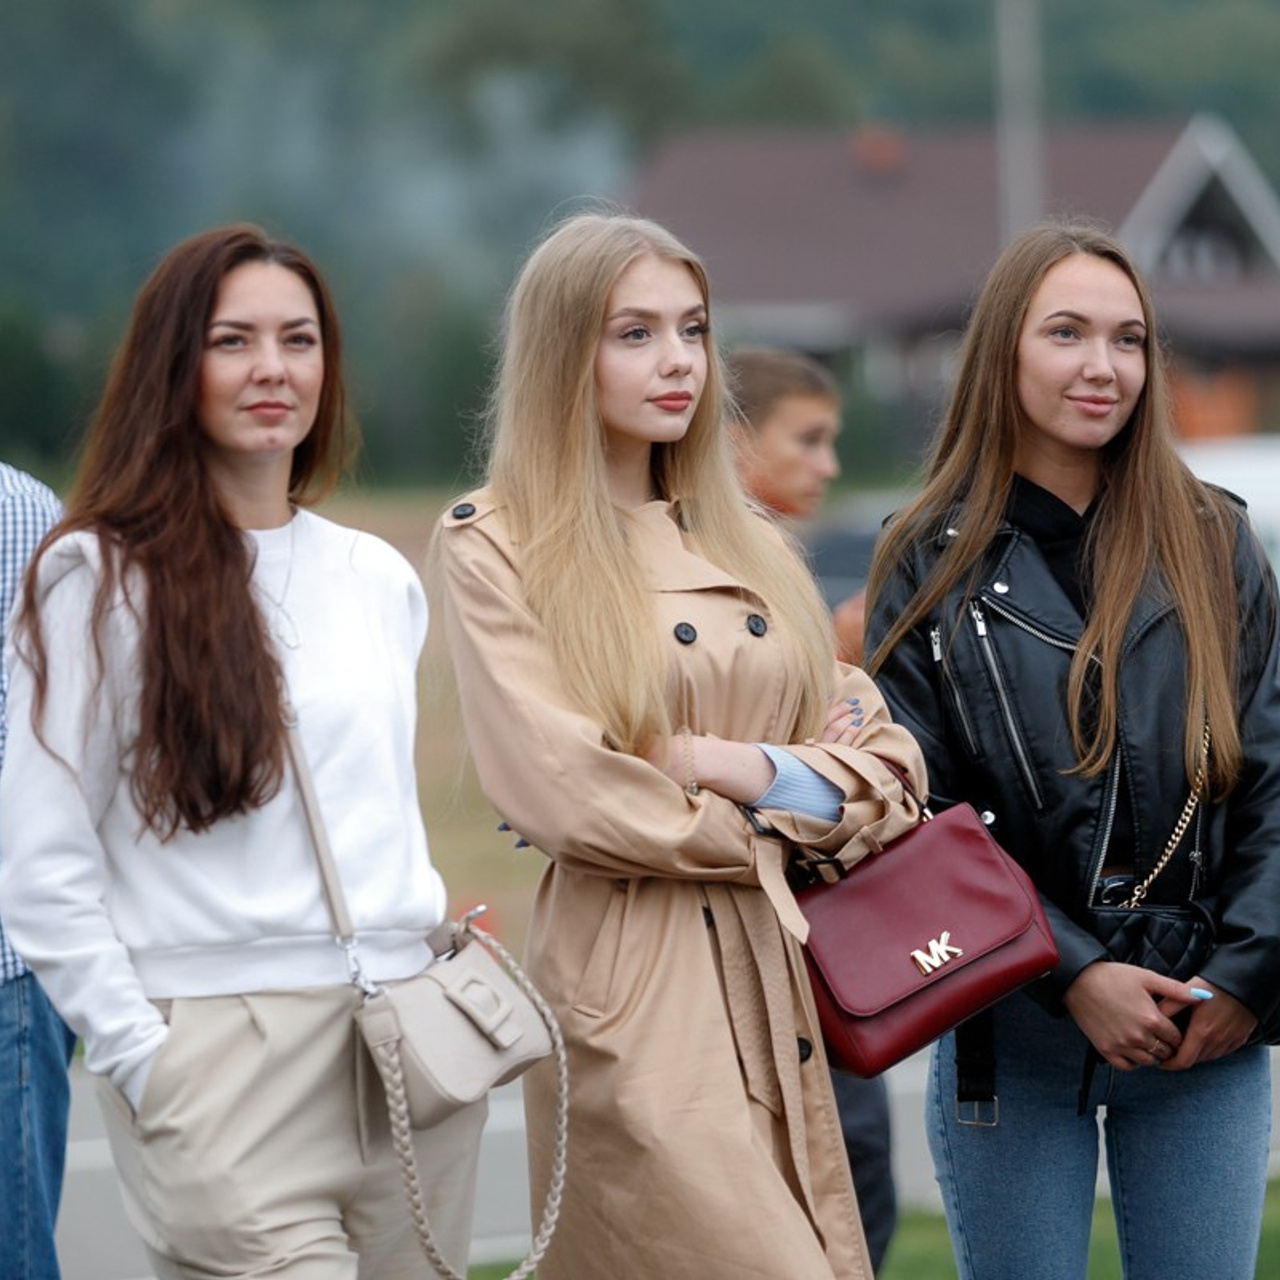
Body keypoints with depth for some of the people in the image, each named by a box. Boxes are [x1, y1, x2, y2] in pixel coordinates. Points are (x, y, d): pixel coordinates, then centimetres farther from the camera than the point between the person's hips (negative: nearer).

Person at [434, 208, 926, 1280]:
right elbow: (557, 789, -12)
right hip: (633, 991, -6)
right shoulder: (496, 548, -3)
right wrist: (776, 830, -2)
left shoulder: (752, 549, 16)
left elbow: (881, 756, 11)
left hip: (774, 979, 6)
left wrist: (739, 769, -8)